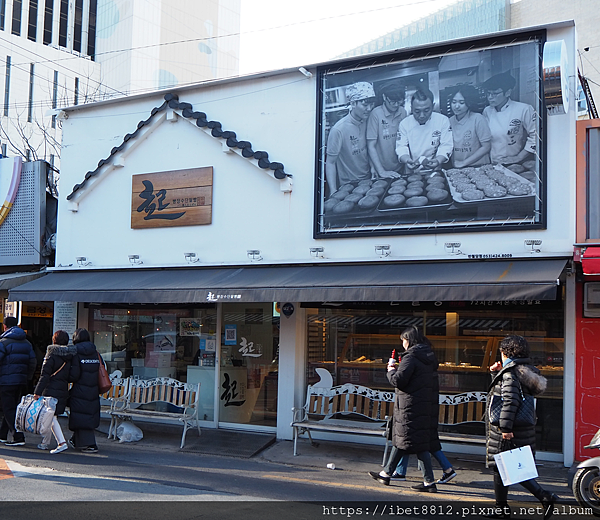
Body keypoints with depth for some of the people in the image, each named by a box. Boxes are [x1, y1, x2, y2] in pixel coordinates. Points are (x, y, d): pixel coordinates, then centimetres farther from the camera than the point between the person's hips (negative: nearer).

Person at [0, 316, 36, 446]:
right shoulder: (26, 343, 12)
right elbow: (32, 362, 10)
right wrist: (27, 378, 18)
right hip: (21, 381, 7)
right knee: (12, 408, 16)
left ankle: (19, 437, -9)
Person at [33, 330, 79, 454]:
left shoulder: (51, 354, -9)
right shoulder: (71, 355, 5)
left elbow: (45, 375, -12)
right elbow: (74, 375, 1)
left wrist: (37, 392, -10)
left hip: (51, 390, -6)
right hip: (63, 390, 6)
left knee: (51, 416, -4)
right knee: (51, 416, 17)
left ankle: (62, 442, -15)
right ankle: (45, 442, 26)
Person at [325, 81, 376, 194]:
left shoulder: (367, 122, -3)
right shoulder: (339, 129, -21)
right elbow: (330, 162, -18)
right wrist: (333, 192, -26)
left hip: (367, 181, 6)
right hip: (348, 186, -6)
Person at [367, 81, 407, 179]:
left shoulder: (403, 112, -1)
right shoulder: (376, 113, -16)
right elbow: (371, 146, -15)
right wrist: (382, 172, -18)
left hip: (399, 170, 4)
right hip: (381, 171, -4)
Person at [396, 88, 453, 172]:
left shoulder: (443, 121, 0)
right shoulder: (404, 124, 2)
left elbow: (446, 146, -3)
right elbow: (401, 147, -2)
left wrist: (438, 161, -25)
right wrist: (407, 160, -25)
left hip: (435, 172, -1)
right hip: (413, 173, 1)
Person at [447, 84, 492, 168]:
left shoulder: (478, 119, -7)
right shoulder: (450, 121, 5)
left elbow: (486, 147, -6)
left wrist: (464, 163, -8)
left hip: (478, 167, -4)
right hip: (456, 169, 4)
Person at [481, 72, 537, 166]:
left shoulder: (524, 109, -3)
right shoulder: (487, 111, 12)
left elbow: (535, 135, -5)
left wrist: (518, 158, -7)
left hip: (518, 166, -4)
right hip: (494, 167, 4)